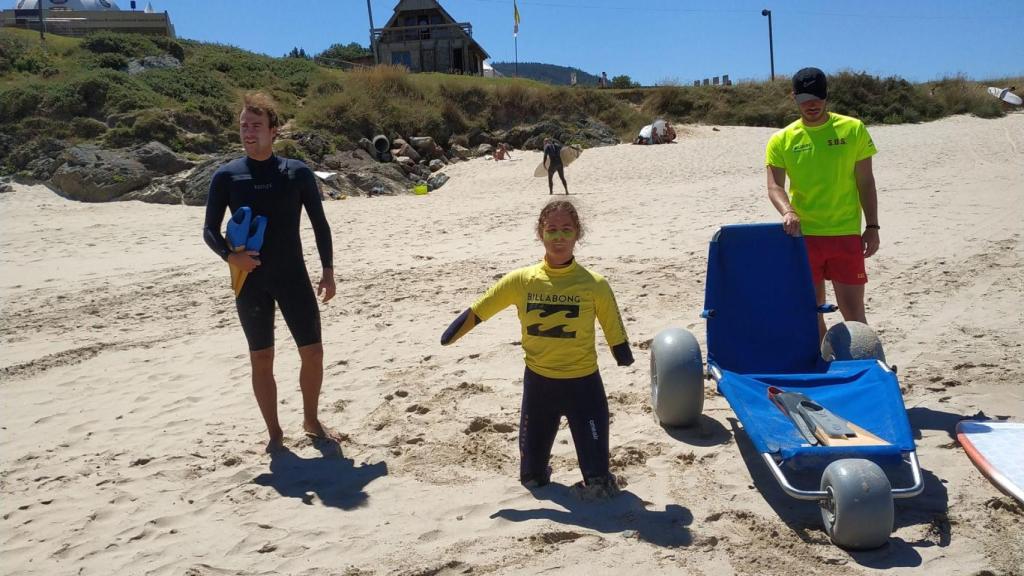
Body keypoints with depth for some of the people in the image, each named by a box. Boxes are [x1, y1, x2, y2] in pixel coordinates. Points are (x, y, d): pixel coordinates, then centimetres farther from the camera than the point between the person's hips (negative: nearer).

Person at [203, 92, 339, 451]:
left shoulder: (297, 173, -1)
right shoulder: (226, 176, -1)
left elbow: (320, 224, 5)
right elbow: (210, 229, 2)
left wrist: (328, 271, 0)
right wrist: (229, 255, -18)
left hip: (293, 276, 0)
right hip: (250, 280, 0)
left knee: (313, 352, 3)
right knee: (261, 359, 5)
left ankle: (311, 420, 24)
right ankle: (274, 432, 19)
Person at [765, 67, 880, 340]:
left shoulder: (853, 129, 2)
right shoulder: (781, 140, 2)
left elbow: (865, 182, 4)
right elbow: (774, 186, -6)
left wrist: (872, 226, 0)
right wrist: (787, 211, -26)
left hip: (846, 234, -1)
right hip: (803, 236, 1)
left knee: (853, 310, 1)